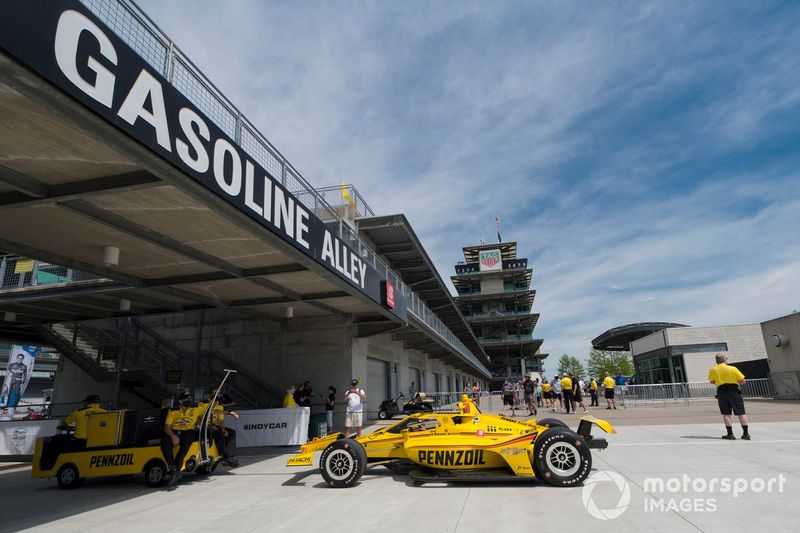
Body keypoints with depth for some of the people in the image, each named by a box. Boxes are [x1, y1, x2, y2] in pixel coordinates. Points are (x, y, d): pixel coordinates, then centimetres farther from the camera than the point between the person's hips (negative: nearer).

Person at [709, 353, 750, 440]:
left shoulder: (712, 370, 2)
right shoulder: (733, 368, -3)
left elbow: (712, 381, 12)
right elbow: (743, 381, -3)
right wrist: (735, 380, 16)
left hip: (722, 391, 0)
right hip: (734, 391, 0)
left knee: (726, 414, 4)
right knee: (741, 413, 6)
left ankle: (730, 434, 2)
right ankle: (746, 433, 7)